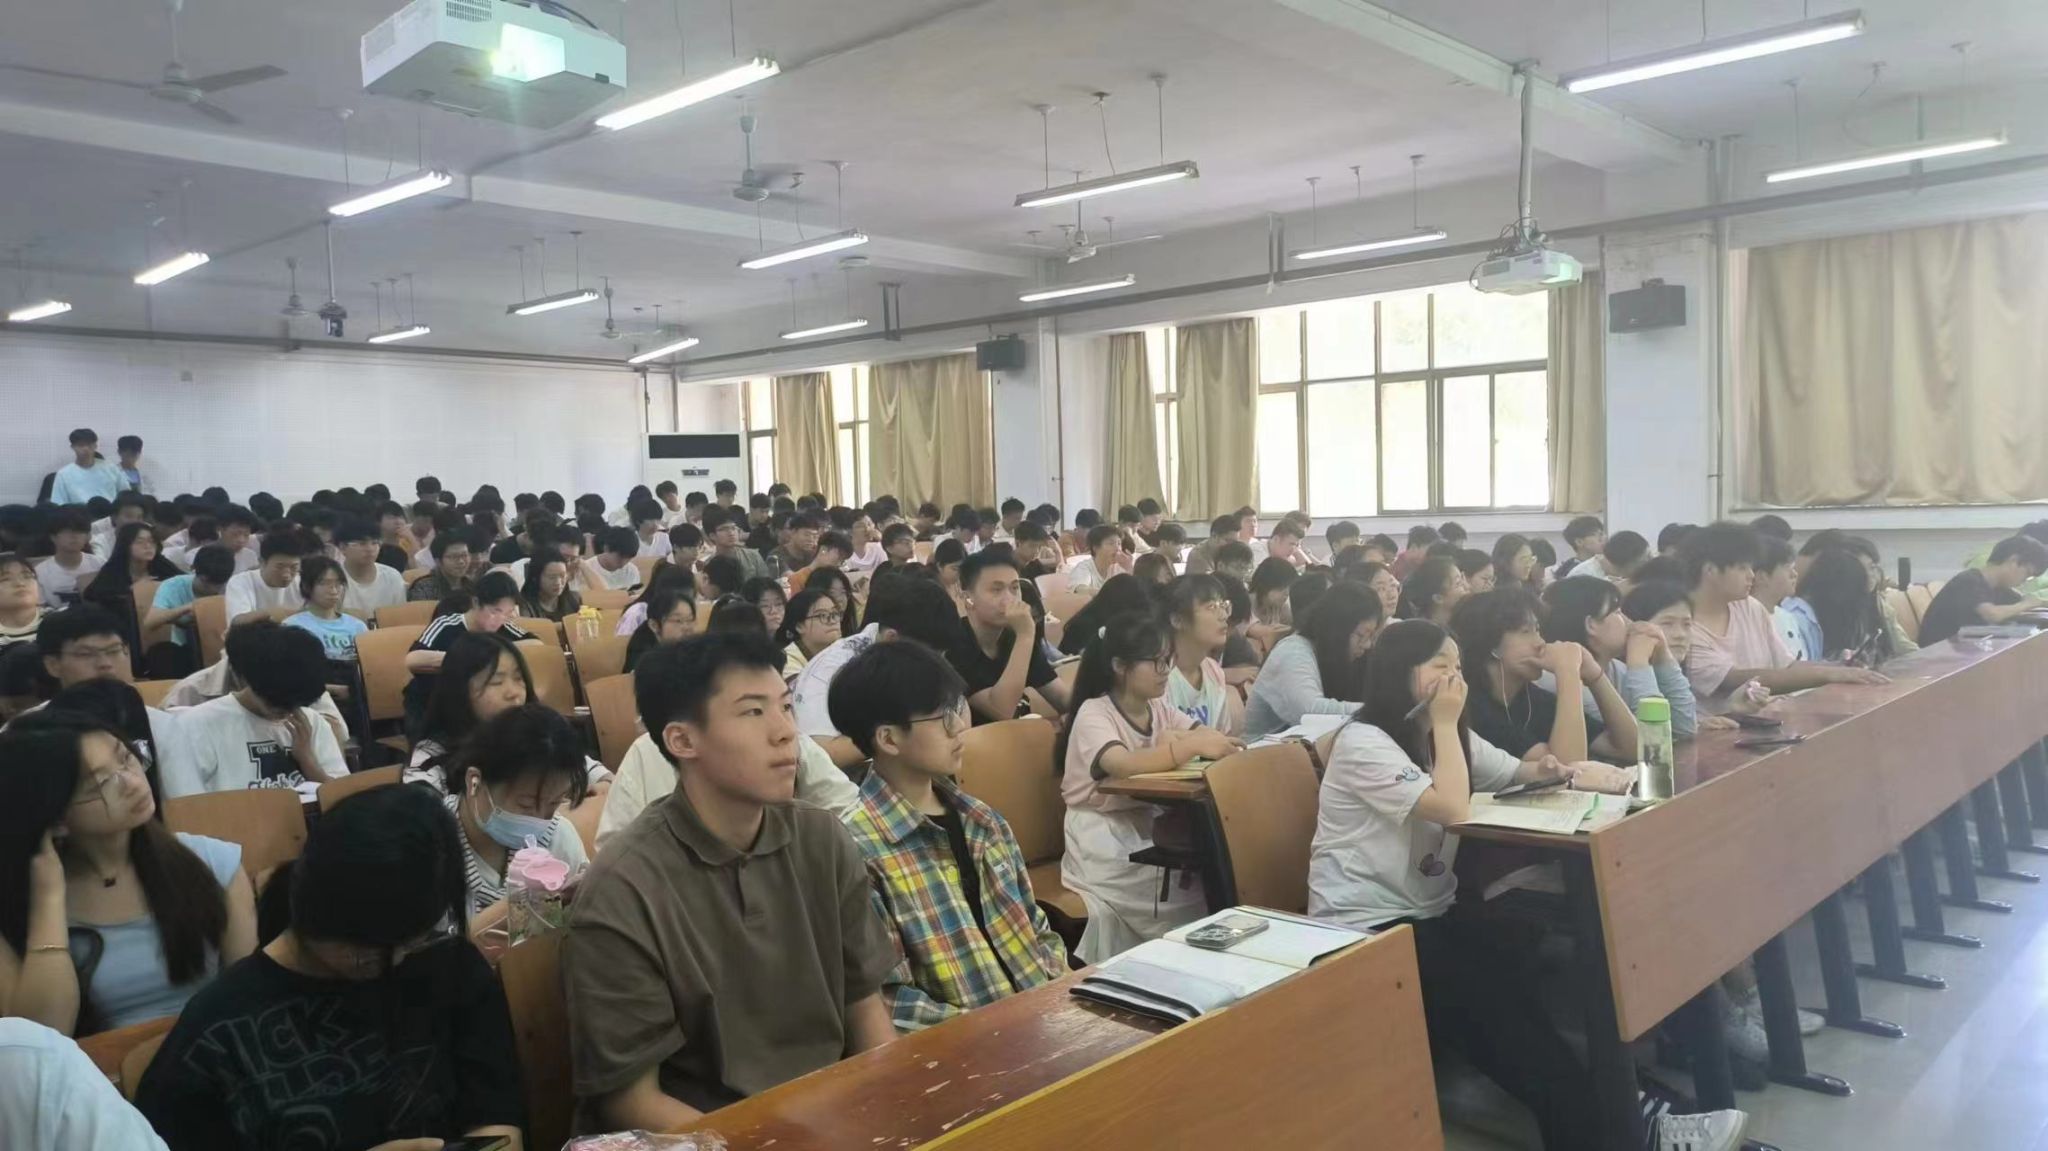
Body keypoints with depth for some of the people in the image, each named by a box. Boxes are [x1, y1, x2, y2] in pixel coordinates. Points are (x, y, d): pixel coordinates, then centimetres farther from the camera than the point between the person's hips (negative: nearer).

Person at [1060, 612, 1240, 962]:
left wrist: (1176, 745, -24)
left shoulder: (1159, 708, 9)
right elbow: (1123, 765, -31)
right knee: (1190, 891, -21)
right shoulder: (1094, 713, -13)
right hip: (1104, 839, -6)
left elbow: (1207, 735, -3)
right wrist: (1190, 746, -38)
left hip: (1148, 825, 6)